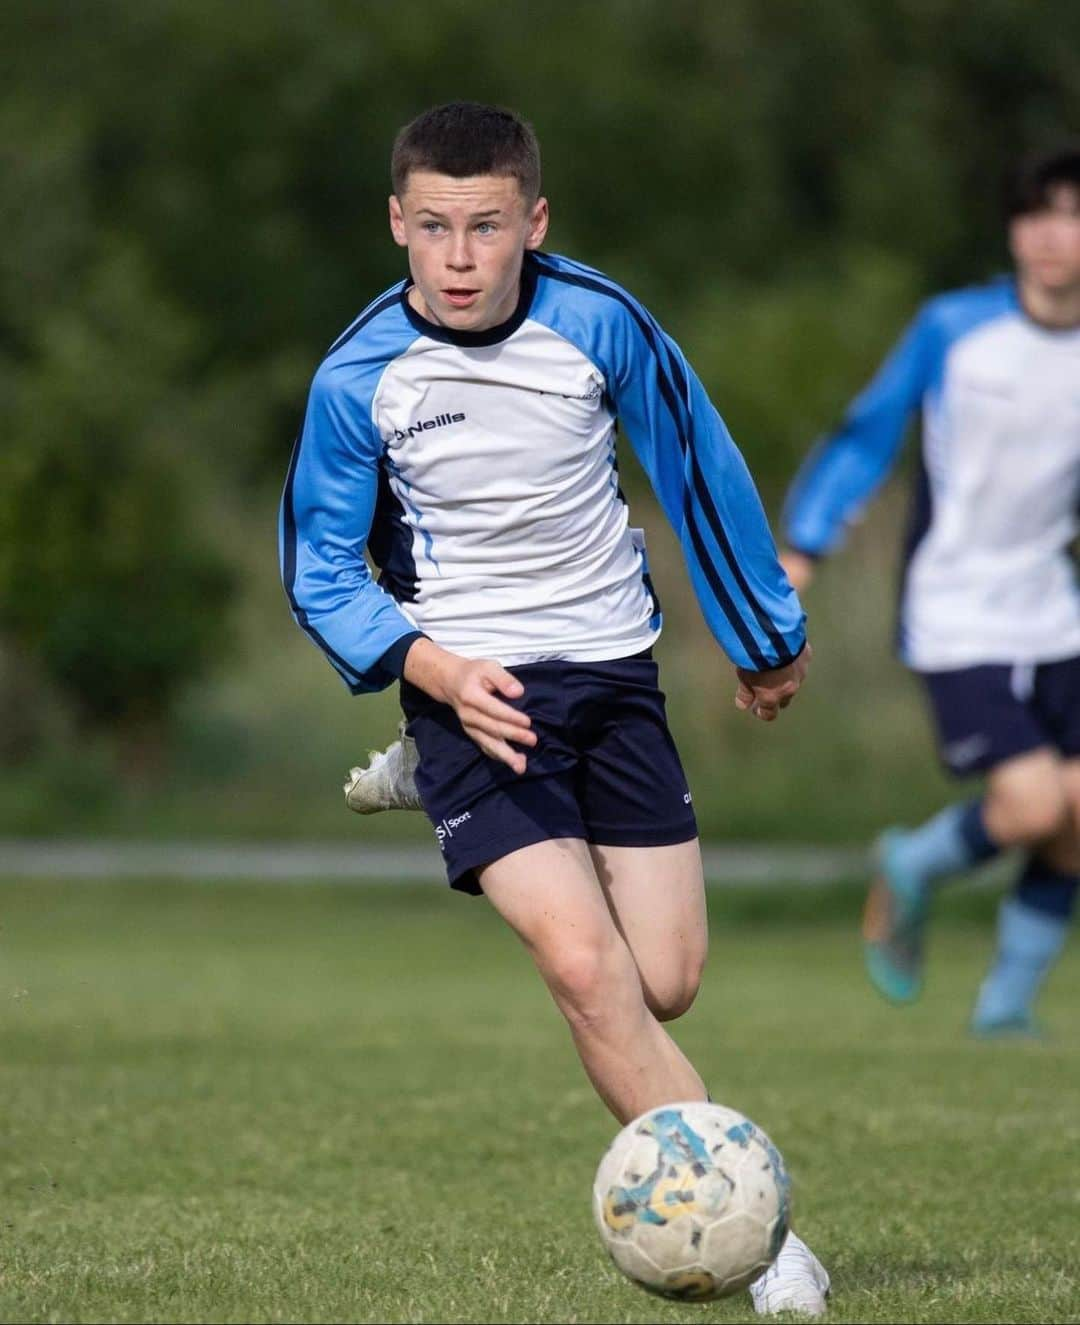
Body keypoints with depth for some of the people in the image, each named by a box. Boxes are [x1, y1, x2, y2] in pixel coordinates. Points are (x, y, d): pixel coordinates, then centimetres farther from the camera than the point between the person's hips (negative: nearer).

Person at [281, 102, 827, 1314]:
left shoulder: (599, 323, -9)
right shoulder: (360, 378, -12)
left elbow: (698, 471, 6)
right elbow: (320, 573, -2)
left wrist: (766, 638, 17)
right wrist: (436, 672, -18)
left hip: (613, 671, 3)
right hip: (474, 686, -2)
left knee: (666, 986, 0)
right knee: (585, 967, -20)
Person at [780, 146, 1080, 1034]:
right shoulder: (953, 328, -7)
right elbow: (868, 436, -1)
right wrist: (802, 552, -6)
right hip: (957, 620, -4)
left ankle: (1009, 1001, 15)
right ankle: (915, 870, 13)